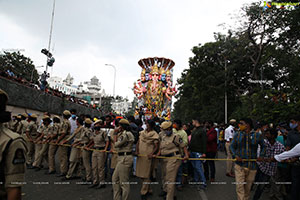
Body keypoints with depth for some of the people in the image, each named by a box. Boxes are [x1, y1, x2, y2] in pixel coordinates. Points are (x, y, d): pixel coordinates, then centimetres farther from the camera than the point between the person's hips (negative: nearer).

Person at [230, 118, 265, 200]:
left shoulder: (257, 135, -2)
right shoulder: (237, 135, 0)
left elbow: (263, 146, 13)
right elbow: (232, 146, 7)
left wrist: (261, 155, -2)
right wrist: (235, 155, -10)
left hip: (252, 166, 0)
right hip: (239, 165, 0)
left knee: (248, 187, 13)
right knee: (240, 186, -8)